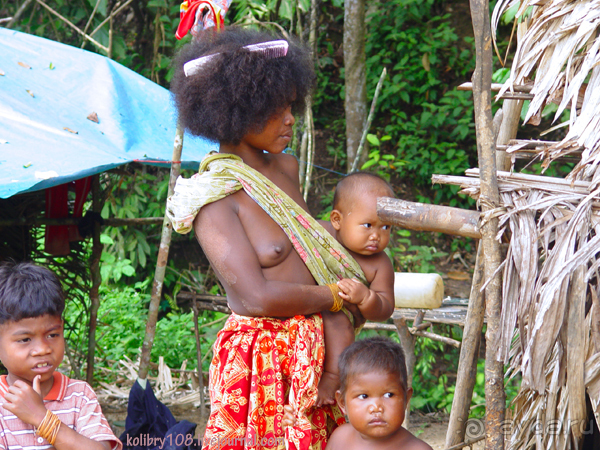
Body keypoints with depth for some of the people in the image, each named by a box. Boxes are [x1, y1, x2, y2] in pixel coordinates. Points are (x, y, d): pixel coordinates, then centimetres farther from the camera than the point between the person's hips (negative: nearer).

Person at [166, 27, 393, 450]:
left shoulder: (285, 168, 12)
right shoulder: (213, 196, -12)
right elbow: (257, 296, -19)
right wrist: (338, 296, -8)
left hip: (313, 355, 7)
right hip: (261, 361, -7)